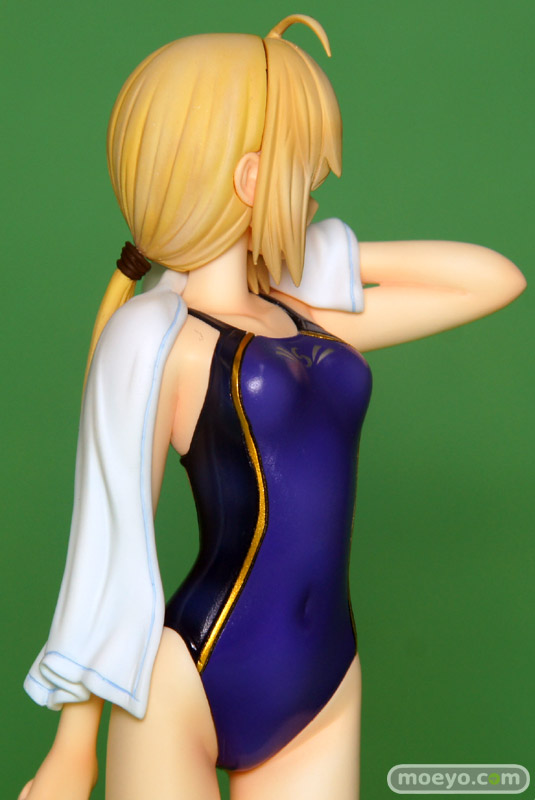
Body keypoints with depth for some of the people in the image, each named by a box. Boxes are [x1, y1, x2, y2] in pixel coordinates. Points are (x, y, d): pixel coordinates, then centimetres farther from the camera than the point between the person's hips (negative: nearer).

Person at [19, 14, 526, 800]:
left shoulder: (307, 316, 10)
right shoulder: (154, 332, -10)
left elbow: (498, 279, 14)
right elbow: (108, 546, -8)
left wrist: (323, 255, 8)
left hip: (324, 698, 7)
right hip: (184, 694, -6)